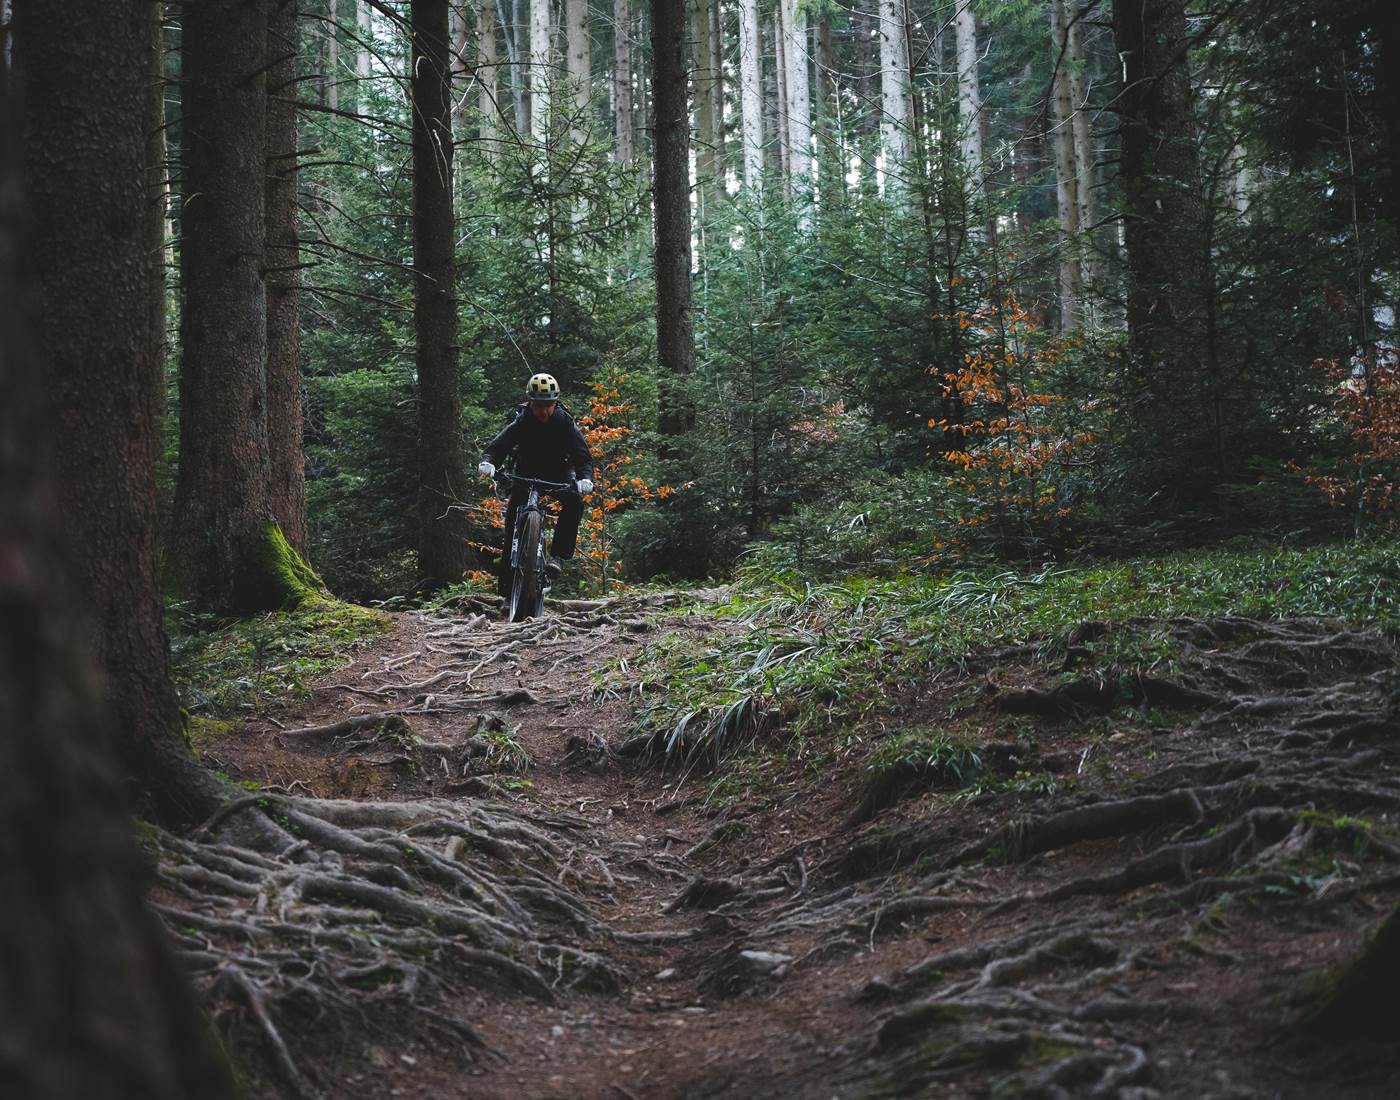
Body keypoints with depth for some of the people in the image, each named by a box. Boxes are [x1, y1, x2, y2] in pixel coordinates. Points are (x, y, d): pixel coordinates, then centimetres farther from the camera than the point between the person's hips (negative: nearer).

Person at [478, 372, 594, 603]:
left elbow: (582, 453, -25)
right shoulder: (521, 422, -18)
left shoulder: (565, 422, -18)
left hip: (559, 473, 0)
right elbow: (499, 445, -31)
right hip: (526, 473, 0)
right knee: (513, 519, -13)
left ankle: (557, 555, -27)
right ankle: (506, 584, -5)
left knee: (574, 501, -32)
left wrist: (585, 478, -46)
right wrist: (488, 462, -54)